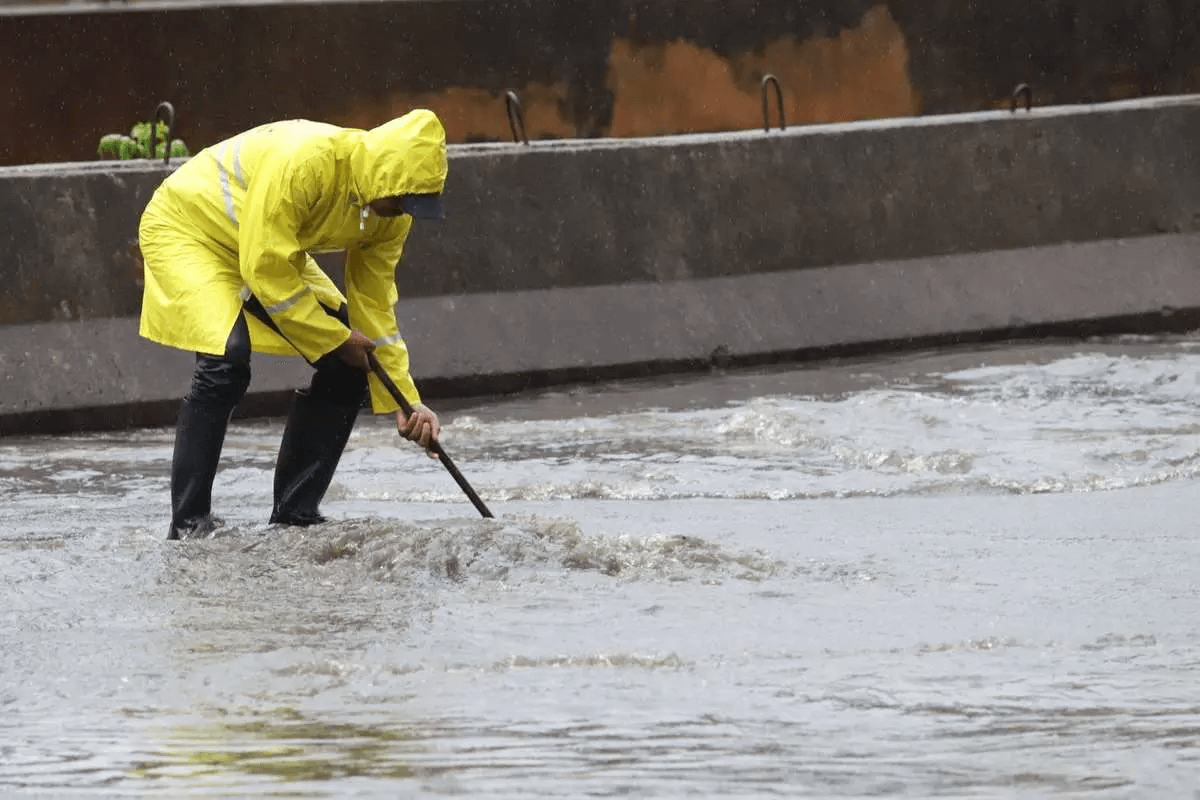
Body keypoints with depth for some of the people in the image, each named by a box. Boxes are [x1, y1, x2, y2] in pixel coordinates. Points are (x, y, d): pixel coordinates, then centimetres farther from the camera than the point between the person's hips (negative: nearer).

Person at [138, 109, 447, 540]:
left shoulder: (391, 209, -12)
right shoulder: (300, 163, -37)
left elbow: (374, 305, -3)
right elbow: (266, 271, -32)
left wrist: (404, 399, -9)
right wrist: (336, 339, -23)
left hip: (274, 252, 8)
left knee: (346, 365, -2)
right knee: (226, 360, -29)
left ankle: (295, 512, 6)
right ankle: (188, 523, -21)